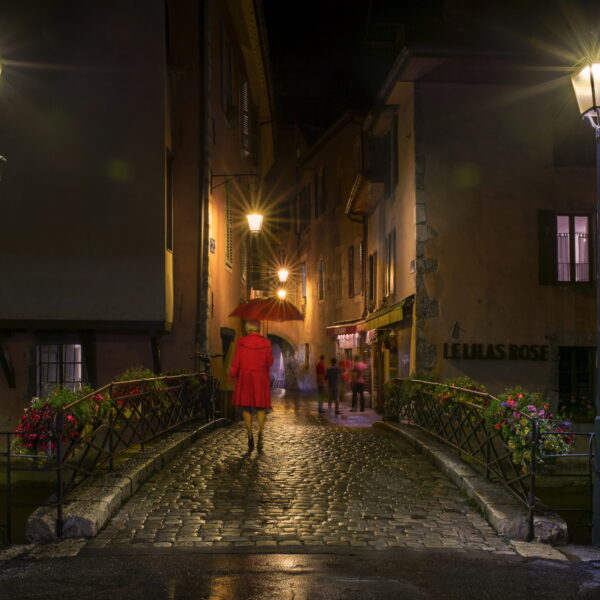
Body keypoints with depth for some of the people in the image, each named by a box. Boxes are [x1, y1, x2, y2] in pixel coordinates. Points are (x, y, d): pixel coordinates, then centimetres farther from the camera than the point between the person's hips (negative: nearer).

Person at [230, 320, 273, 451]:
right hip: (261, 378, 0)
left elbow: (236, 362, -6)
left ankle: (250, 436, 5)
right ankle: (260, 434, -8)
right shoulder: (266, 343, -3)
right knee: (261, 407, 8)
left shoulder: (241, 342, -6)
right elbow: (269, 362, 0)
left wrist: (233, 376, 5)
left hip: (245, 377, 0)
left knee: (246, 407, 8)